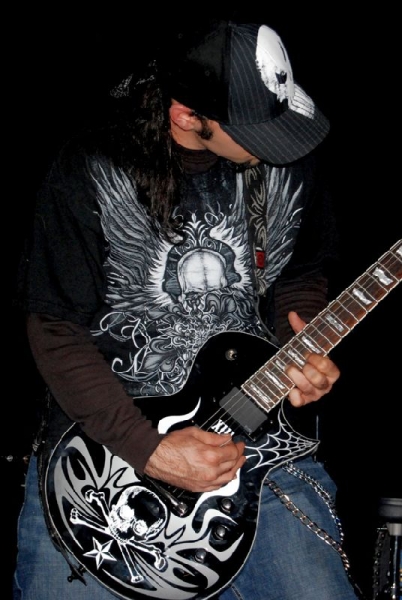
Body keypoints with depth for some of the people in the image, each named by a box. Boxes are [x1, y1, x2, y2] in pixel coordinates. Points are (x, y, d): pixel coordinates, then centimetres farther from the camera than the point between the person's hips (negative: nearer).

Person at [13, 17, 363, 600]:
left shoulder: (291, 161, -1)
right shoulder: (90, 171, -12)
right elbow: (56, 330, -10)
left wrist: (304, 347, -7)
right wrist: (147, 448, -17)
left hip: (256, 433, 2)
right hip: (107, 435, -2)